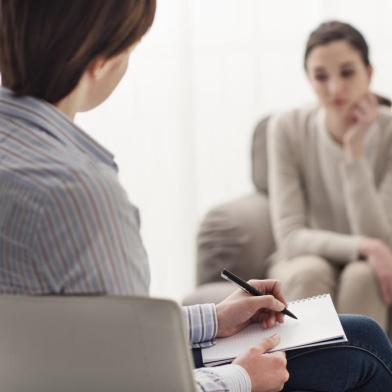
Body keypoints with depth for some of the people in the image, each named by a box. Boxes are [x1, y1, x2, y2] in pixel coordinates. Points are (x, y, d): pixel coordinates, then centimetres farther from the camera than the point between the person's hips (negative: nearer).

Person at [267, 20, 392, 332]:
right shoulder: (288, 128, -15)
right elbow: (290, 237, -18)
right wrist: (362, 246, -34)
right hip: (302, 270, 0)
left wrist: (354, 151, -28)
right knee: (311, 272, -34)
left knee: (362, 275, -34)